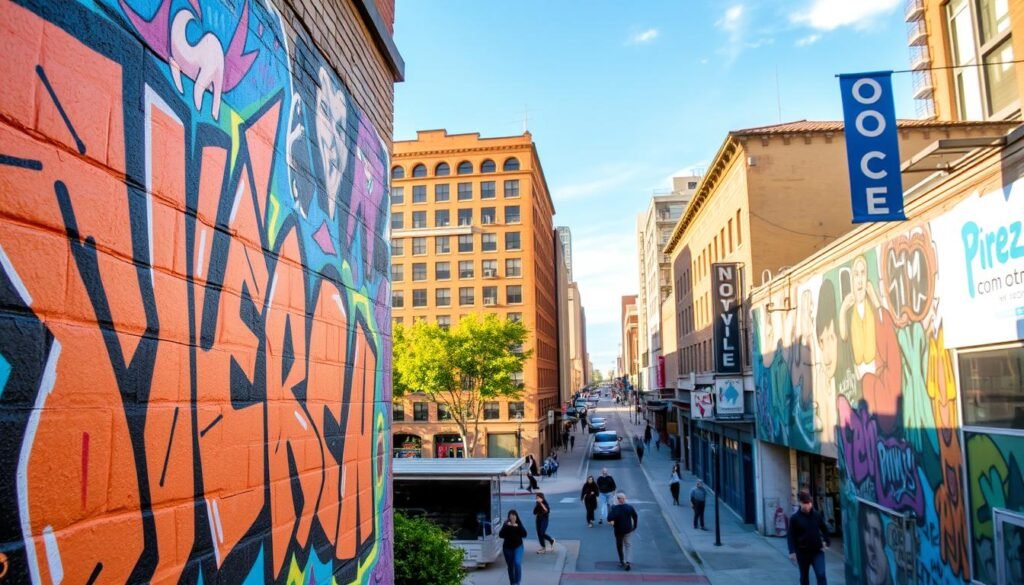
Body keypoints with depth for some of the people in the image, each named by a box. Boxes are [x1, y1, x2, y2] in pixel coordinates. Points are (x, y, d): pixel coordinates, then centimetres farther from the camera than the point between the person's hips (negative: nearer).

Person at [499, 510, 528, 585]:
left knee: (517, 563, -19)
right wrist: (506, 526, -26)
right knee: (510, 566, 9)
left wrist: (518, 527, -25)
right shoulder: (506, 524, -5)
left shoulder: (519, 524, -4)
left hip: (518, 547, -1)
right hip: (507, 548, 1)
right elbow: (500, 535, -15)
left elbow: (524, 535, -13)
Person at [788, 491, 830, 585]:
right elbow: (791, 535, -8)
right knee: (804, 576, 12)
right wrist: (792, 551, -14)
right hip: (802, 551, -1)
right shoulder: (794, 518, -8)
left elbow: (824, 529, 12)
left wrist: (826, 542, 0)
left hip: (817, 551, 1)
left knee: (821, 575, -8)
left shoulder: (817, 515, 0)